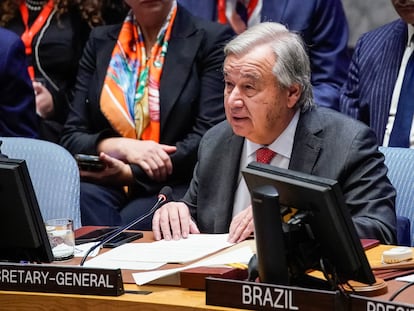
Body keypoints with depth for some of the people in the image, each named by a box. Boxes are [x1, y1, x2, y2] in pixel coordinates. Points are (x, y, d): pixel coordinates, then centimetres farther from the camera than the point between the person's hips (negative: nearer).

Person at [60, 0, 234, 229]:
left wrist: (130, 173, -14)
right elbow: (72, 137, 9)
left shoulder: (212, 39, 2)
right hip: (106, 186, 4)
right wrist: (122, 147, -12)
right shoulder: (100, 42, 13)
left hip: (175, 186, -4)